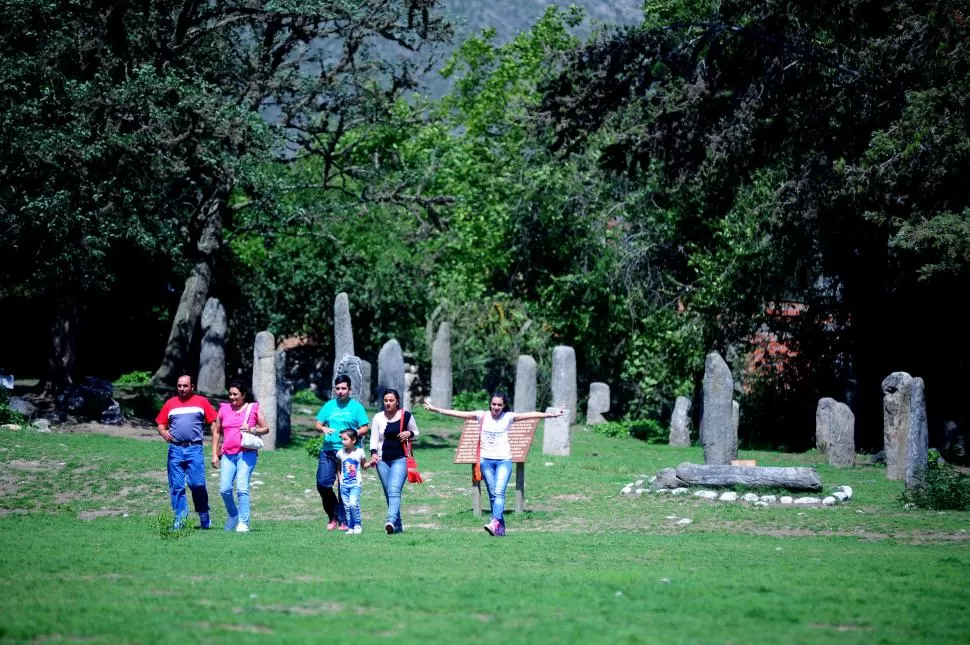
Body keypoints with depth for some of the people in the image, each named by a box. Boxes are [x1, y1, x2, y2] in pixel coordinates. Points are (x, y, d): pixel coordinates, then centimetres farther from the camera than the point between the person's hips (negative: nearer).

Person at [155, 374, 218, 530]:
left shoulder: (201, 402, 8)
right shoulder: (170, 403, 14)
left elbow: (213, 423, 6)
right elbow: (161, 423, 16)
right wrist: (163, 432, -8)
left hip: (194, 448, -3)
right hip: (175, 449, 3)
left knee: (198, 485, -9)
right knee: (176, 487, 1)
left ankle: (204, 521, 4)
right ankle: (179, 520, 4)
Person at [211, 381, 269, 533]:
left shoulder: (253, 408, 7)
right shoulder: (224, 409, 14)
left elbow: (266, 428, 9)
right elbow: (216, 432, 19)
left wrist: (252, 430, -10)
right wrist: (215, 454, 14)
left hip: (246, 453, -3)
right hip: (228, 455, 3)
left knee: (242, 487, -16)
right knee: (224, 489, -6)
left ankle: (243, 523, -14)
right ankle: (233, 516, 20)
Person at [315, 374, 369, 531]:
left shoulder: (356, 406, 4)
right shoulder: (329, 405, 14)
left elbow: (364, 429, 1)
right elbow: (318, 423, 13)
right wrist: (323, 428, -9)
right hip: (328, 450, 3)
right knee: (322, 483, -5)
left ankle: (344, 521, 6)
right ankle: (333, 516, 14)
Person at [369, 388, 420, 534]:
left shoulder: (406, 416, 2)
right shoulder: (378, 418, 6)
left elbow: (416, 432, 14)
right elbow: (374, 438, 2)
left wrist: (409, 433, -9)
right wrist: (373, 453, -15)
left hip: (400, 459, -3)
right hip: (383, 460, 3)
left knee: (394, 490, -20)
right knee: (388, 493, 6)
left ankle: (391, 521, -34)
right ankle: (398, 525, 16)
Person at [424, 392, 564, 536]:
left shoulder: (508, 417, 0)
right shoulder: (482, 416, 3)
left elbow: (531, 415, -8)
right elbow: (458, 413, 0)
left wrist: (552, 414, -17)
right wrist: (435, 409, -5)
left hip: (504, 460, -2)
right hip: (486, 460, 2)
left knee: (499, 492, -18)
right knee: (493, 495, 4)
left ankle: (494, 523, -32)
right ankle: (501, 527, 10)